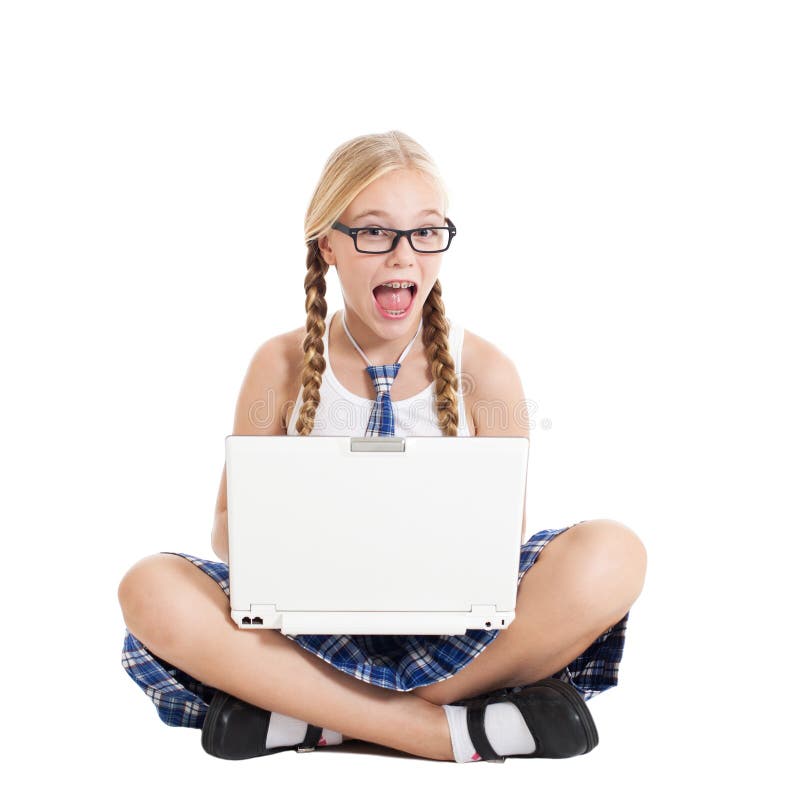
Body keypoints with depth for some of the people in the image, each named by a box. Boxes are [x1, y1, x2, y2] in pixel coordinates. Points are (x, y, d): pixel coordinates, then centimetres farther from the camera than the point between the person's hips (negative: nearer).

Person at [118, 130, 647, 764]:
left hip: (452, 625, 0)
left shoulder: (485, 372, -2)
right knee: (152, 590, -26)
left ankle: (312, 718, -22)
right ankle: (455, 731, -25)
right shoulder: (281, 367, -1)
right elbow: (231, 522, 4)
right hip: (315, 624, 1)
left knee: (611, 554, -27)